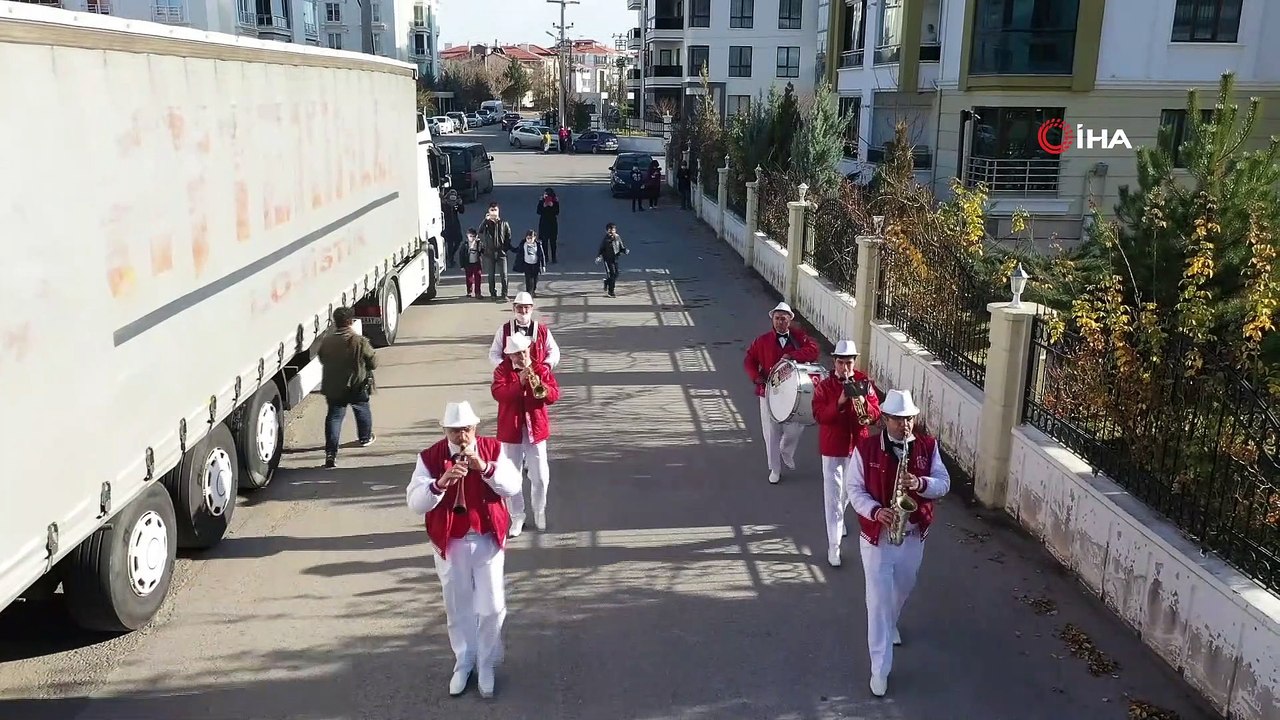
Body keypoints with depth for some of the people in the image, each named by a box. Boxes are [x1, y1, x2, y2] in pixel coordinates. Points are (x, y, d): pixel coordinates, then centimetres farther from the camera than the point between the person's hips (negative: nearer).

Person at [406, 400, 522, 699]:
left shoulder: (492, 449, -7)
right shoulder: (430, 456, -10)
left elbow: (513, 486, -13)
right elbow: (415, 502, -16)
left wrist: (485, 468, -27)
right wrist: (441, 483, -33)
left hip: (487, 540, 0)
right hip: (450, 543, 0)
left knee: (492, 607, 3)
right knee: (457, 607, 14)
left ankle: (487, 664, 24)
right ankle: (463, 662, 34)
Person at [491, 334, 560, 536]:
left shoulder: (541, 369, 2)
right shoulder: (502, 371, -1)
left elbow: (554, 395, -6)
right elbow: (498, 393, -19)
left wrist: (541, 386, -24)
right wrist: (520, 383, -27)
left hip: (536, 430, 1)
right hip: (511, 431, 0)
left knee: (540, 477, 5)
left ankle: (540, 512, 27)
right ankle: (517, 517, 19)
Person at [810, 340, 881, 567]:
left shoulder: (864, 382, -3)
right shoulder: (824, 386, -9)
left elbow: (876, 414, -7)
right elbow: (819, 416, -18)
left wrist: (863, 402, -27)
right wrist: (840, 402, -31)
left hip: (858, 445, 3)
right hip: (832, 448, -3)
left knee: (850, 488, 24)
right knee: (833, 495, -3)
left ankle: (838, 519, 52)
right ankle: (833, 545, 0)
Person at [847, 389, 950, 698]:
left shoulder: (928, 445, -5)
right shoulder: (865, 448, -13)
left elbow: (944, 483, -5)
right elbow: (855, 489, -10)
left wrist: (920, 483, -26)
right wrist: (875, 511, -27)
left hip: (914, 534, 4)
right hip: (877, 534, -3)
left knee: (902, 588, 25)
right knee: (878, 599, -4)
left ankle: (891, 624, 57)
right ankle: (880, 669, 3)